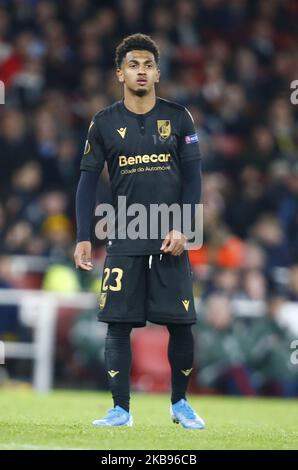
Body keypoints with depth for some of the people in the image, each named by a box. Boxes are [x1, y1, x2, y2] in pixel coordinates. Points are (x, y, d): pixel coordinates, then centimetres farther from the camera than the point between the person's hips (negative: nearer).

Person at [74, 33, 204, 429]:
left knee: (181, 324, -1)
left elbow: (193, 177, 4)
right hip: (124, 242, 0)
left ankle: (179, 403, 16)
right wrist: (83, 238, -3)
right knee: (119, 323, -4)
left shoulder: (178, 118, 5)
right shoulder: (104, 123, 4)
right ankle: (121, 409, 3)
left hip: (171, 240, 0)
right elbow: (88, 181, 5)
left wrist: (181, 228, -7)